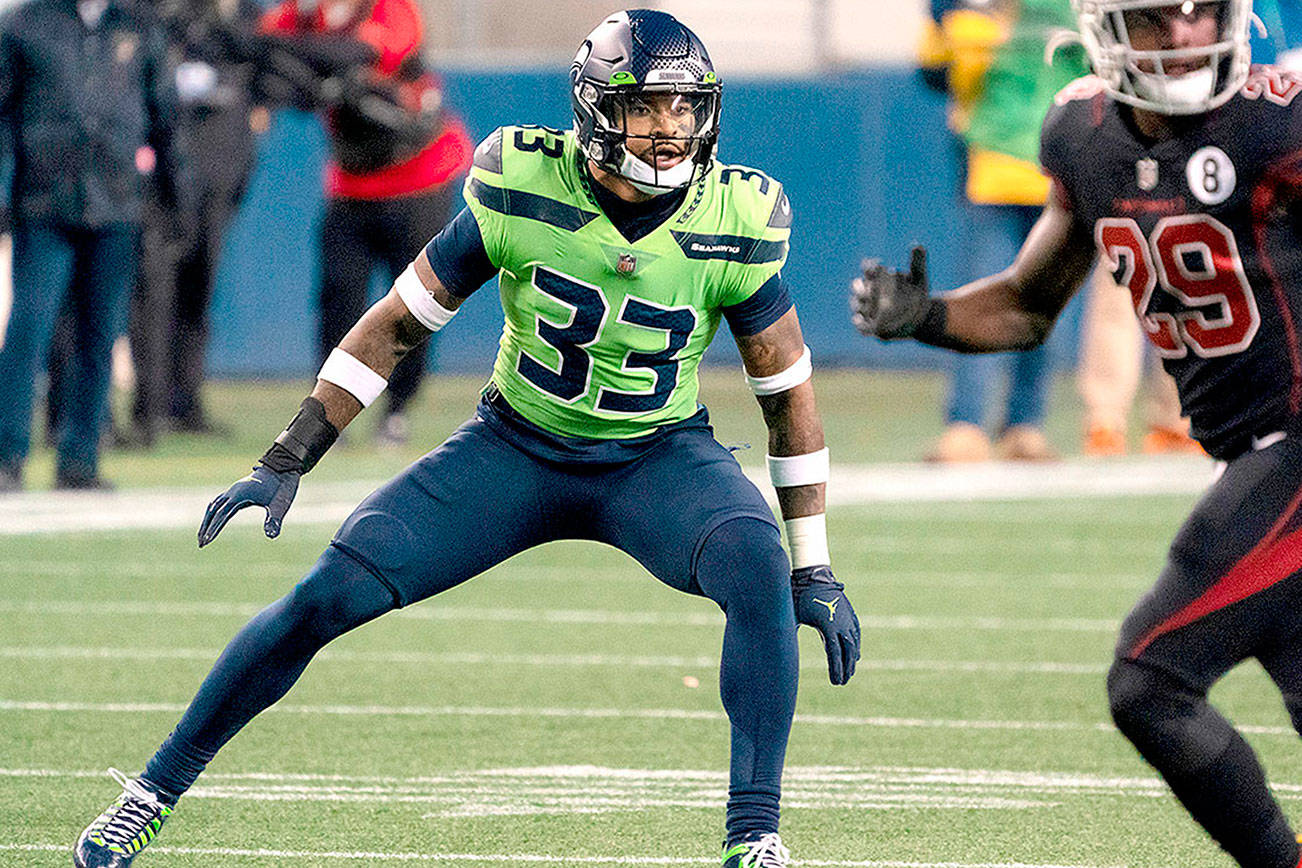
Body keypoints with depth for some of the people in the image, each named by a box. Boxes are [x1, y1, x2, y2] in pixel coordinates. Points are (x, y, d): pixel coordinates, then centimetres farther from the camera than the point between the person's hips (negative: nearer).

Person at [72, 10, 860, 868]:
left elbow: (790, 392, -4)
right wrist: (285, 464, -8)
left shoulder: (735, 225, -17)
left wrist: (815, 571, -3)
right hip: (518, 446, 0)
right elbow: (397, 323, -6)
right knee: (328, 595, -11)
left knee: (757, 566, -33)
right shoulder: (522, 192, -18)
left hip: (657, 457, 0)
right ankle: (157, 789, 7)